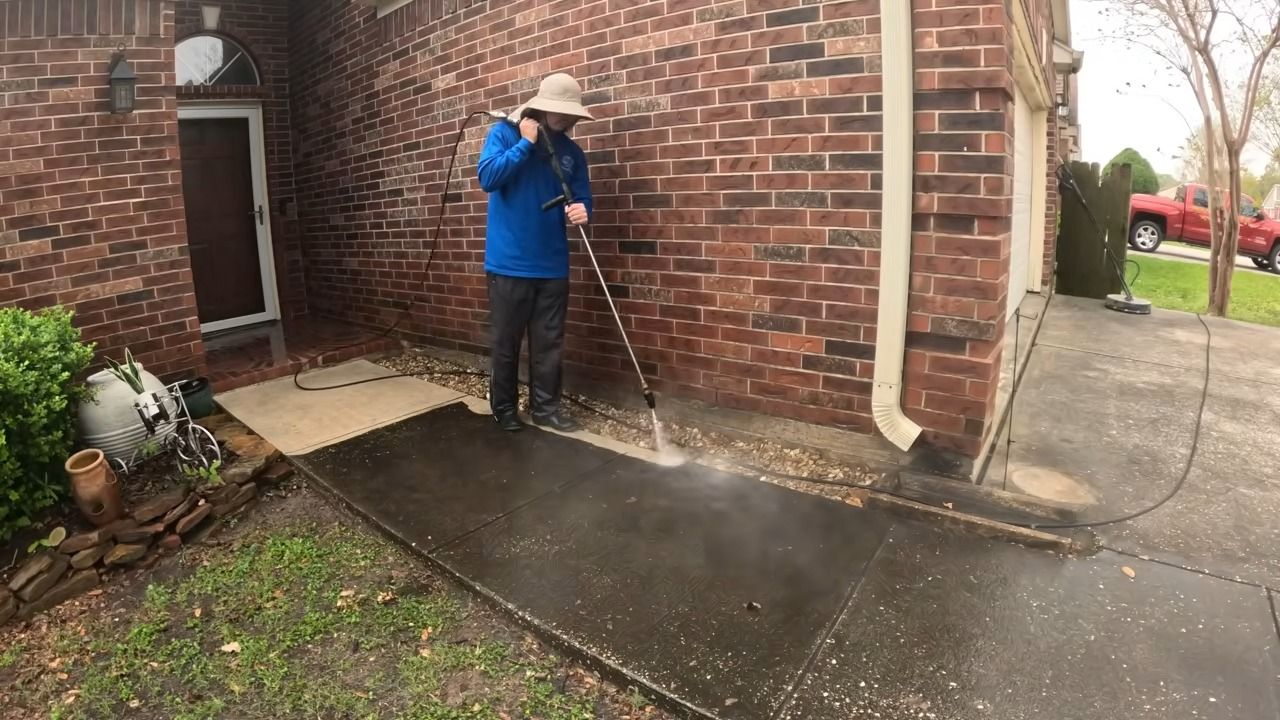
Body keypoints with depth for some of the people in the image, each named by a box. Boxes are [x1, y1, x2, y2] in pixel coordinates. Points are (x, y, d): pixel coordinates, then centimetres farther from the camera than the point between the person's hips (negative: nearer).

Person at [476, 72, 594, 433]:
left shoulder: (571, 151, 8)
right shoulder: (504, 133, -2)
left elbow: (582, 199, 9)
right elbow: (487, 178, -17)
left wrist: (581, 211, -15)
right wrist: (525, 143, -17)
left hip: (553, 265, 4)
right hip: (509, 263, -3)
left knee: (549, 343, 9)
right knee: (505, 342, 6)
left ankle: (546, 407, 22)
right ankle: (504, 408, 22)